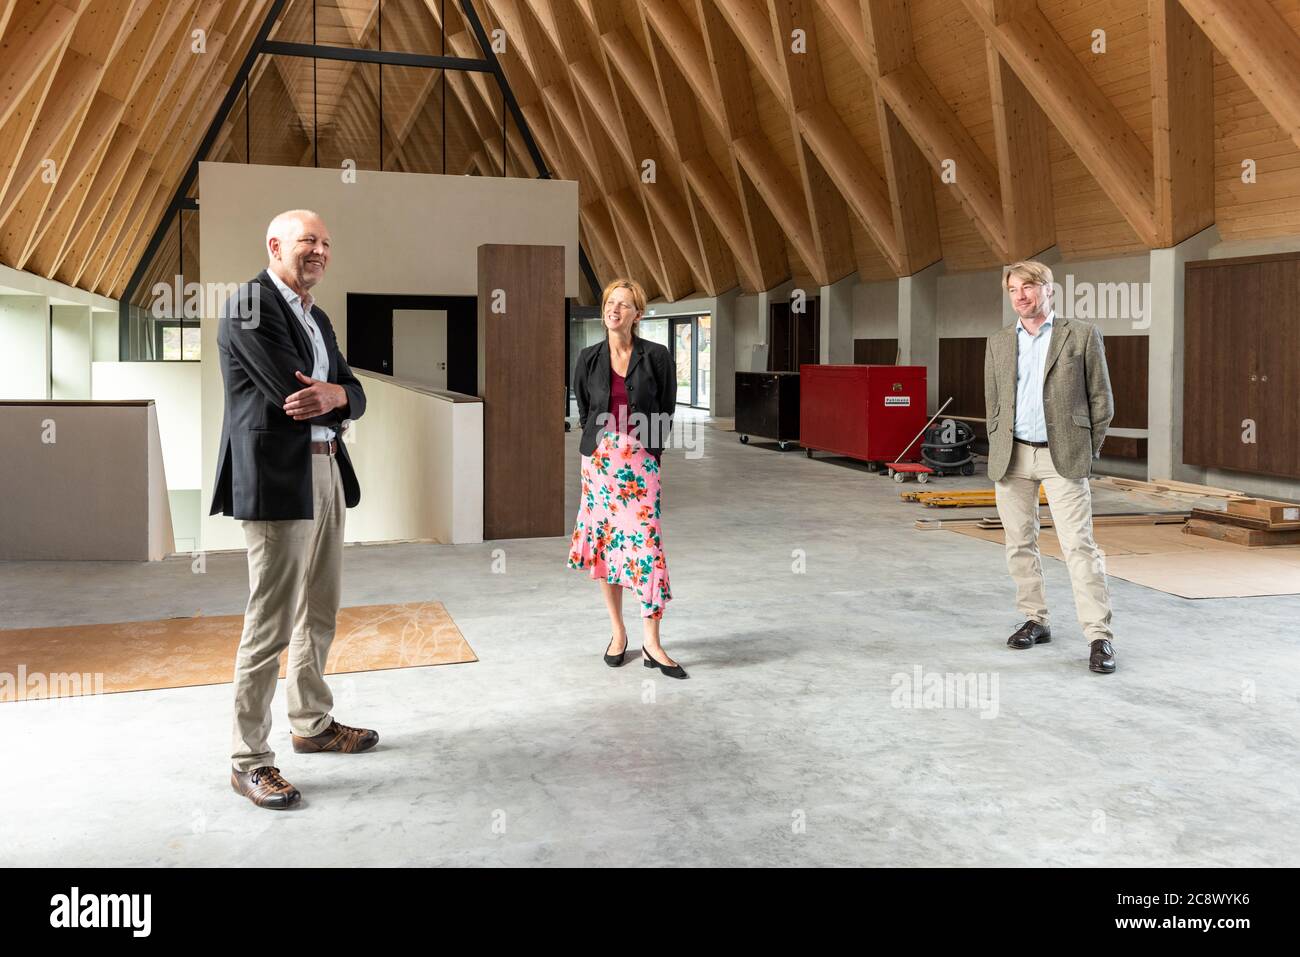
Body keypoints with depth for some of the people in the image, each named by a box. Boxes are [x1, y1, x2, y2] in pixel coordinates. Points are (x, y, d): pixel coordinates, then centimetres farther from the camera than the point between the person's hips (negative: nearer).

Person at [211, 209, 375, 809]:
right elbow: (291, 392, -17)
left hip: (327, 474, 9)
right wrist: (334, 404, 1)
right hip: (276, 478, -9)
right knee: (271, 624, -5)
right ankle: (250, 760, 5)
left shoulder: (317, 318, 18)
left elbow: (354, 395, 11)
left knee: (319, 614, 18)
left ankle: (312, 723, 33)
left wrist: (333, 394, -12)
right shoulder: (249, 305, -9)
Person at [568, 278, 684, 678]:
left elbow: (666, 411, 4)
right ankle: (617, 631, 18)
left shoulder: (656, 357, -3)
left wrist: (648, 450, 4)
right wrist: (603, 447, 10)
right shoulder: (588, 359, 4)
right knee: (604, 541, 6)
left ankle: (651, 640, -5)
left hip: (640, 462, -2)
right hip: (599, 460, 3)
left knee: (645, 543, -9)